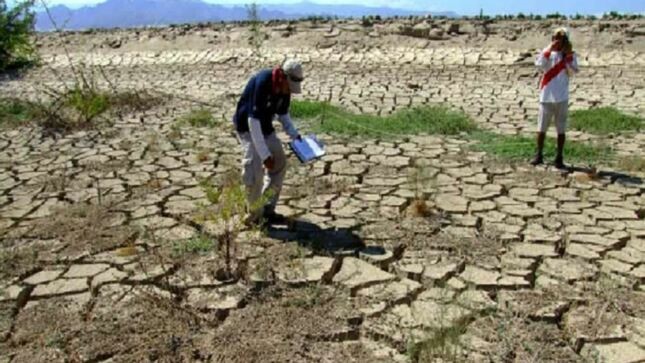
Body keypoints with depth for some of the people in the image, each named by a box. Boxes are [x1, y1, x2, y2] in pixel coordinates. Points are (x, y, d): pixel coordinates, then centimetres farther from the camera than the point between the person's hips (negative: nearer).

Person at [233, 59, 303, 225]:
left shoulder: (284, 87, -9)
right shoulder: (262, 84, -32)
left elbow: (283, 113, 10)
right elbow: (253, 120, -33)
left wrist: (294, 135, -4)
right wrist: (264, 154, -33)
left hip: (265, 127, 8)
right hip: (247, 127, -8)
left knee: (279, 164, 7)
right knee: (254, 171, -16)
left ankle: (268, 209, 18)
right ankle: (255, 216, 0)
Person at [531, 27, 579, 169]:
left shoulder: (569, 55, 3)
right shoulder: (547, 52, 4)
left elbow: (572, 73, -10)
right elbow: (539, 65, -15)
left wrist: (568, 56, -15)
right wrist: (550, 49, -18)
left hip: (561, 97, -1)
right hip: (546, 96, 1)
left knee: (561, 128, 3)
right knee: (542, 127, 7)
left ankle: (559, 157, 10)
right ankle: (539, 155, 19)